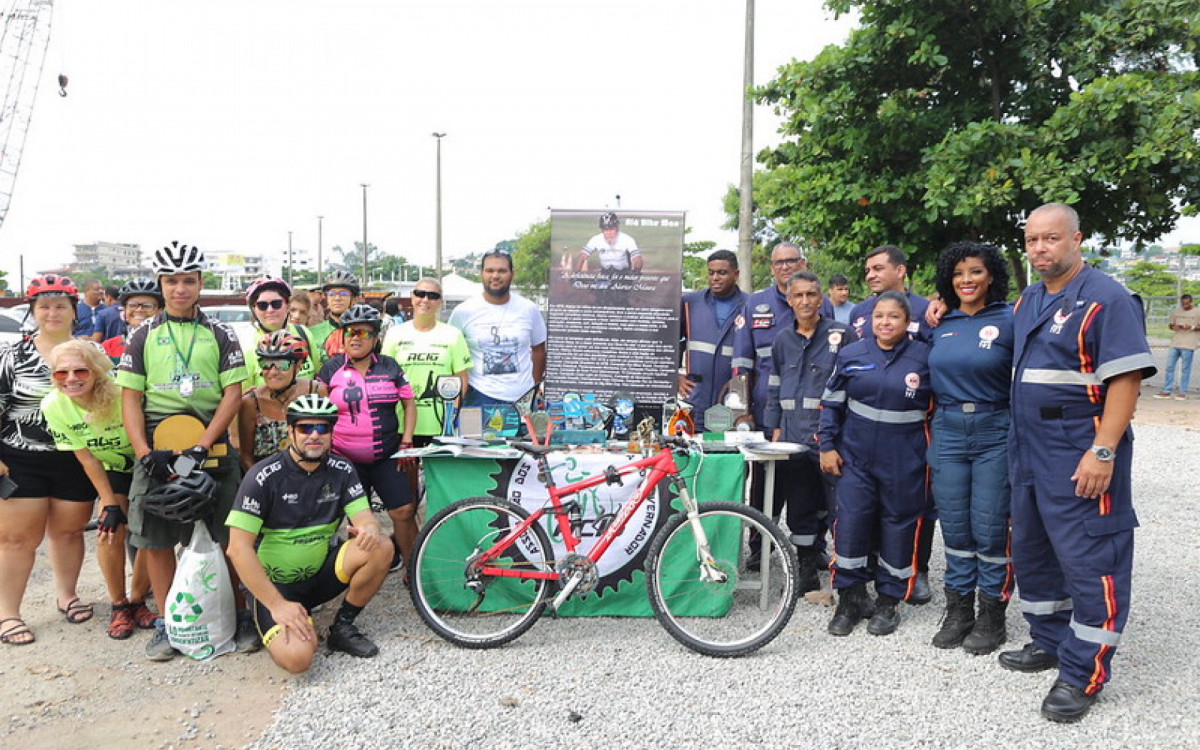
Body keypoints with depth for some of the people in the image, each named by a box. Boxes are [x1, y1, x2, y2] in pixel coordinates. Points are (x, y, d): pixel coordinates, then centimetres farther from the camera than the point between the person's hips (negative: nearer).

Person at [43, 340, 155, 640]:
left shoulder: (123, 395, -31)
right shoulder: (54, 406, -18)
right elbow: (86, 459, -10)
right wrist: (110, 505, -11)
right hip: (113, 471, 3)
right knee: (110, 531, -14)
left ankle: (137, 599, 16)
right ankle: (119, 605, 6)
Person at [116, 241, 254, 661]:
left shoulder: (220, 335, 6)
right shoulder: (144, 336, 9)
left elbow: (233, 395, -1)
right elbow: (130, 399, 5)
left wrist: (201, 448, -12)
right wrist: (145, 453, -8)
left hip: (212, 447, -1)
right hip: (157, 448, 2)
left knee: (226, 536, 0)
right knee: (155, 539, 4)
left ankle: (239, 615, 13)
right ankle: (166, 623, 18)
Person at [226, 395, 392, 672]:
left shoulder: (341, 470, -2)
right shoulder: (264, 476, -15)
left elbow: (364, 517, -7)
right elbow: (238, 548, -19)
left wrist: (369, 529, -34)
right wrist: (277, 605, -23)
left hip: (321, 573, 4)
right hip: (276, 584, -4)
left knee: (380, 548, -23)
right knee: (297, 658, -28)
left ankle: (343, 627, -2)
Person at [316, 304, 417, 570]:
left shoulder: (389, 366, 4)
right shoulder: (332, 368, 2)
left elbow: (409, 403, 7)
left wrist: (406, 442, -1)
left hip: (387, 457, 0)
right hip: (347, 459, 0)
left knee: (404, 511, -7)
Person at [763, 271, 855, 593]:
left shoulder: (843, 334, 0)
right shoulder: (782, 340, 13)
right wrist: (775, 428, 12)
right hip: (793, 436, 5)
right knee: (799, 508, 10)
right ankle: (806, 574, 21)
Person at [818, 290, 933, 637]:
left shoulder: (924, 357, -1)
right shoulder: (851, 354, 3)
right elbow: (831, 403, 8)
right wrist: (827, 445, 3)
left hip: (904, 460, -1)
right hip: (856, 455, 1)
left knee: (898, 523, 7)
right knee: (850, 520, -3)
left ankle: (888, 601, 22)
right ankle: (850, 598, 13)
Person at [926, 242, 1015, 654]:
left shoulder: (1010, 320, -4)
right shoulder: (940, 324, 9)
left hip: (995, 433, -4)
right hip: (947, 432, 4)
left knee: (989, 528, 0)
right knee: (954, 527, 9)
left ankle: (991, 617, 17)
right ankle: (958, 611, 22)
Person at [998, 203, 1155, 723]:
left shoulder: (1104, 299, -12)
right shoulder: (1026, 302, 12)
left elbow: (1126, 379, -18)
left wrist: (1103, 452, -24)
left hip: (1080, 457, -8)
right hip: (1029, 454, 8)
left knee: (1090, 561, -2)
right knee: (1033, 552, 17)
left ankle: (1083, 674, 9)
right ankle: (1049, 643, 33)